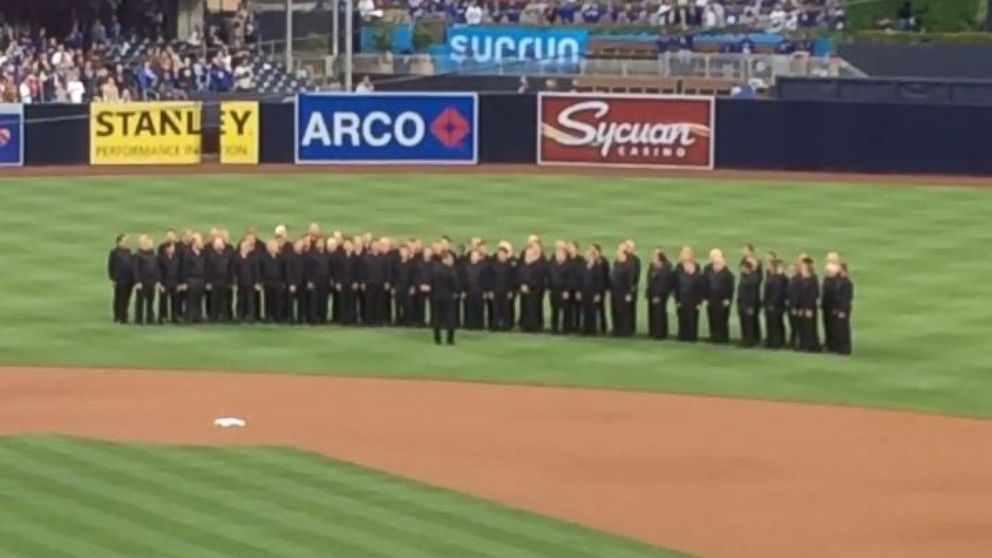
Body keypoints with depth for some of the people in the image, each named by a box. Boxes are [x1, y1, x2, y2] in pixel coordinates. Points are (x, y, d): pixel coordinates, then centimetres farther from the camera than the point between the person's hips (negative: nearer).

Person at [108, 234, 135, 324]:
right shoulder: (114, 252, -3)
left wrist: (134, 277, 12)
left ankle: (124, 317, 13)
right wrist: (112, 279, -11)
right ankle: (117, 318, 4)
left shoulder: (128, 251, 13)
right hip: (119, 279, -5)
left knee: (126, 299, 7)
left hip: (129, 278, 6)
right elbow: (110, 266, -5)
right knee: (119, 299, -1)